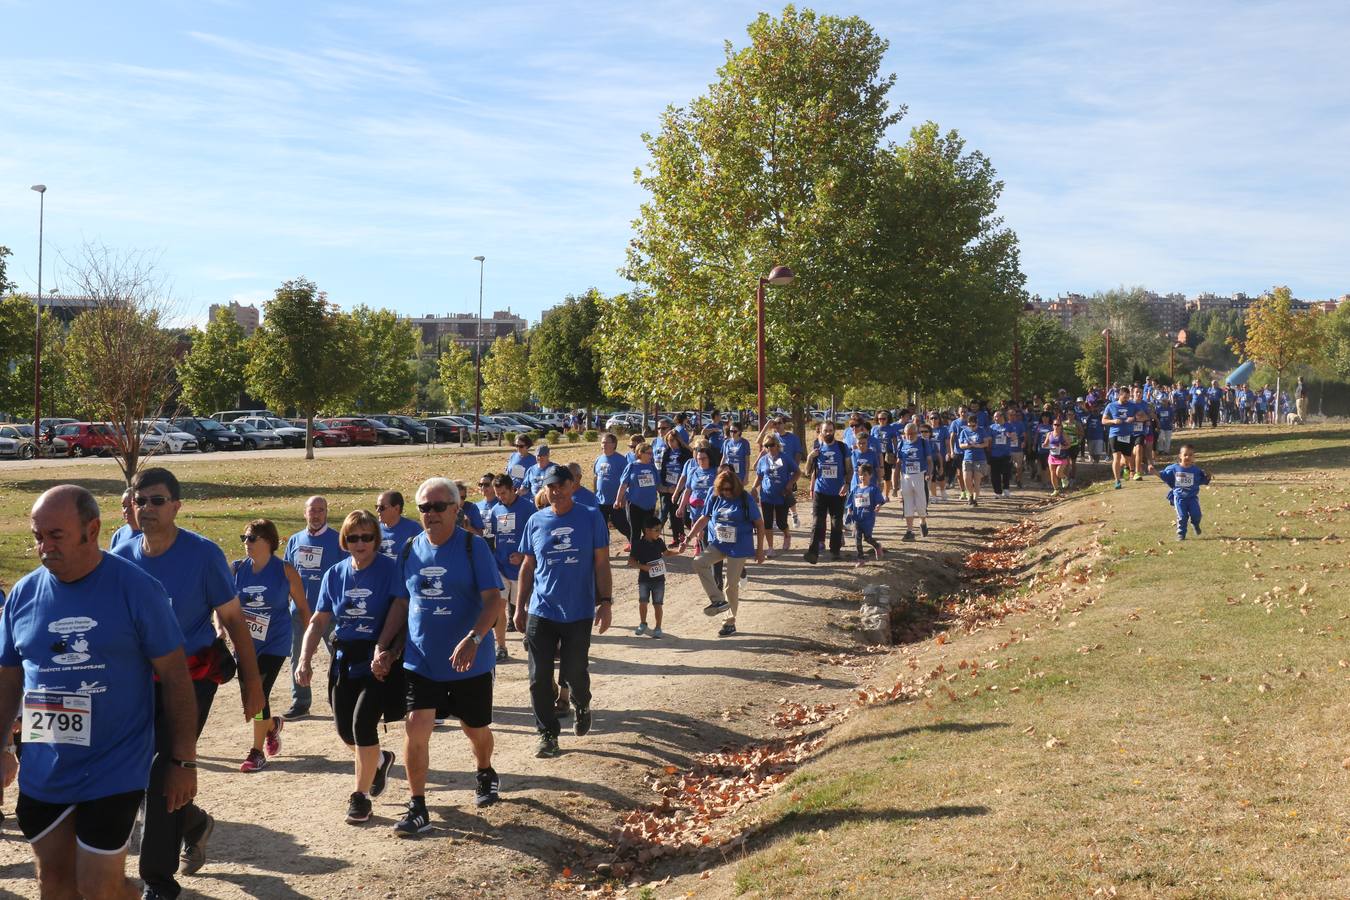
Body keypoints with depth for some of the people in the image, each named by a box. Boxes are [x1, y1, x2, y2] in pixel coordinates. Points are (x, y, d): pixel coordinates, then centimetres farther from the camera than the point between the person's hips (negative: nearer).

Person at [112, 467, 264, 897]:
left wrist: (252, 680, -7)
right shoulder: (121, 558, -1)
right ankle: (195, 824, 41)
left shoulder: (203, 554, -12)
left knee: (164, 770, -9)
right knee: (138, 770, 10)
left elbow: (233, 619, -7)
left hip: (193, 677, -5)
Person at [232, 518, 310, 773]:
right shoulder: (237, 569, -1)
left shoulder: (285, 570, -9)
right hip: (246, 644, 4)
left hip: (274, 644, -4)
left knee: (258, 695, -12)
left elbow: (302, 606, 0)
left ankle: (257, 752, 4)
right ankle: (273, 725, 44)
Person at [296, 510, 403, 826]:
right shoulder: (334, 574, 6)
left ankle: (360, 796, 4)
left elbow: (397, 612, -17)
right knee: (345, 730, 9)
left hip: (377, 661, -5)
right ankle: (379, 760, 41)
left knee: (362, 723, -14)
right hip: (343, 660, 5)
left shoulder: (390, 570, -9)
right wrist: (305, 660, -3)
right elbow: (318, 621, 8)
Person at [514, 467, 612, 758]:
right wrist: (520, 607, 10)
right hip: (541, 613, 2)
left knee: (575, 673, 8)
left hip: (579, 613, -2)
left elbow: (601, 563, -2)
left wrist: (605, 602, -8)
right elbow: (527, 566, 10)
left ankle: (582, 706, 41)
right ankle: (547, 734, 17)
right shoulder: (536, 521, 2)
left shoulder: (591, 517, -4)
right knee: (540, 679, 2)